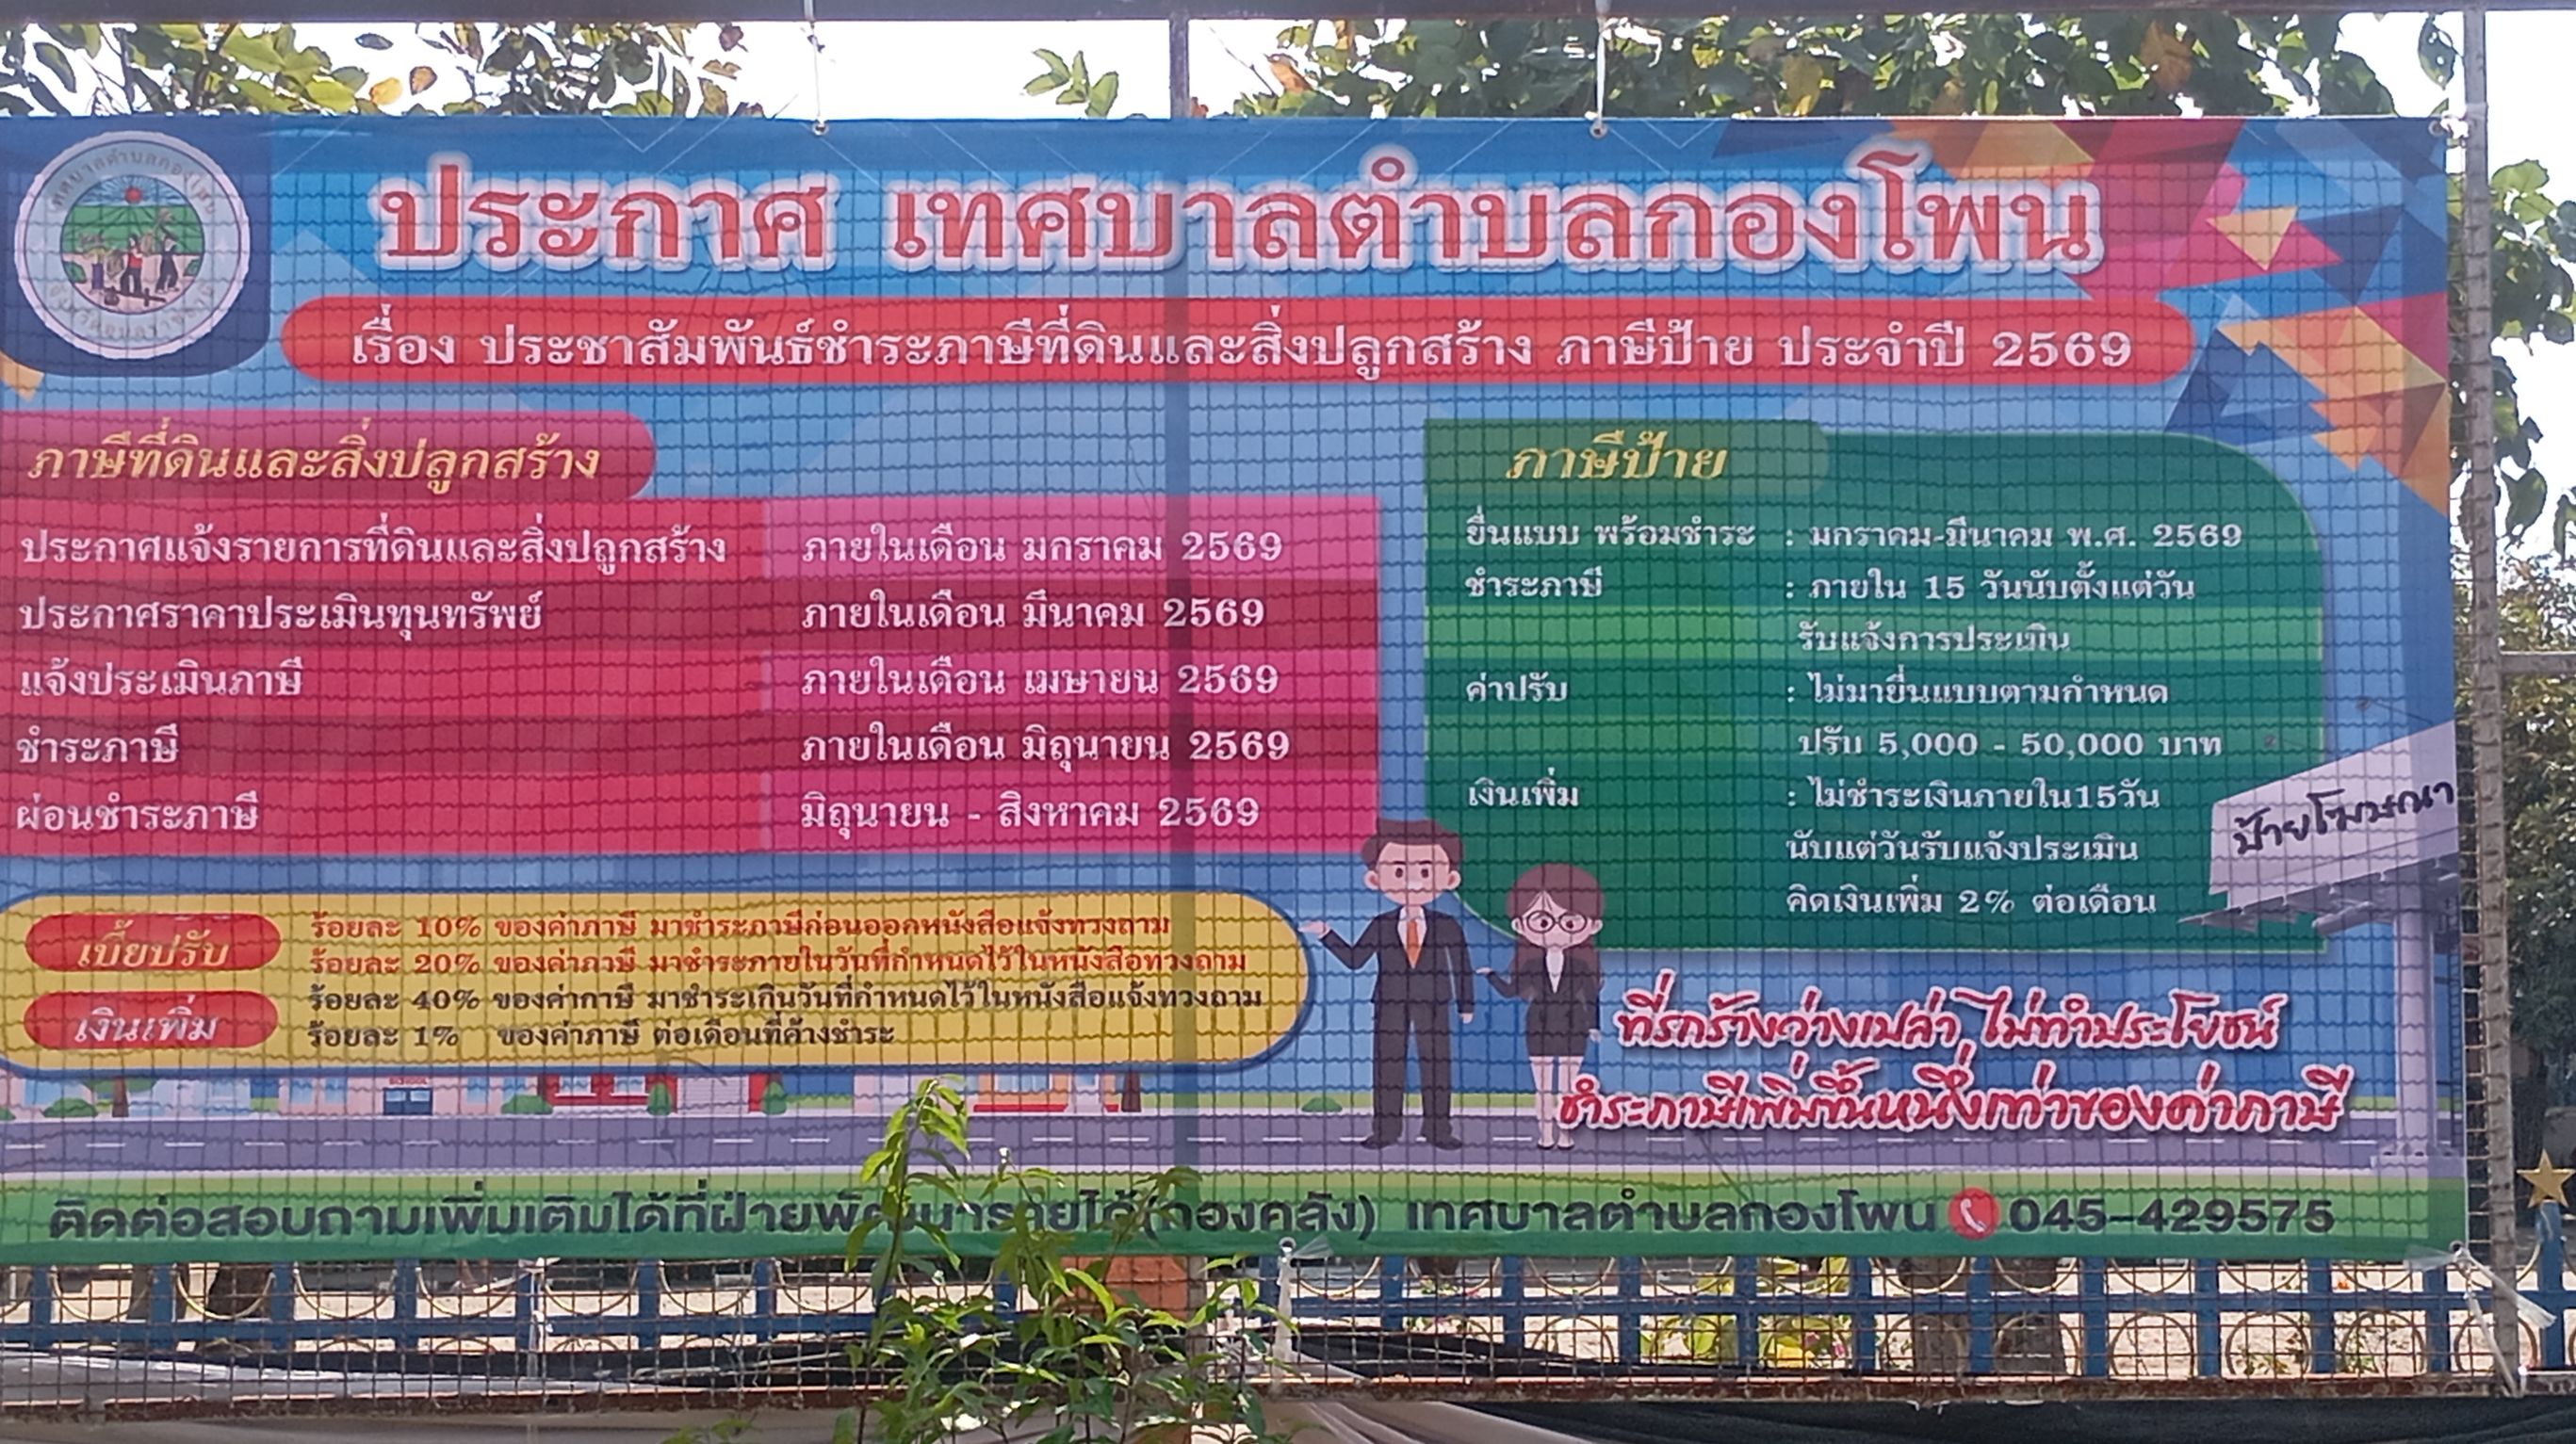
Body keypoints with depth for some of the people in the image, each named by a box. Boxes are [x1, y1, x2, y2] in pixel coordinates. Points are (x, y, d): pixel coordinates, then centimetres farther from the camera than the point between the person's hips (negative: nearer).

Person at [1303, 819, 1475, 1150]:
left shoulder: (1447, 926, -2)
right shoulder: (1380, 926, 1)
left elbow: (1462, 967, 3)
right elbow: (1354, 959, 4)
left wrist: (1466, 1004, 2)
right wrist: (1327, 935, -3)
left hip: (1433, 1004, -1)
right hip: (1390, 1005, 1)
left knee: (1436, 1064, 1)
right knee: (1387, 1064, 3)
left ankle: (1438, 1129, 8)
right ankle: (1385, 1130, 9)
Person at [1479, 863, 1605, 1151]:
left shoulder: (1581, 965, -4)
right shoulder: (1532, 965, -2)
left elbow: (1592, 997, 0)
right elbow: (1511, 991, 1)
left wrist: (1593, 1025, -3)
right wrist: (1491, 976, -3)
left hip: (1572, 1029, -1)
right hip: (1540, 1029, 1)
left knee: (1567, 1086, 4)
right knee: (1543, 1085, 5)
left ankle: (1565, 1132, 10)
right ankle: (1546, 1132, 10)